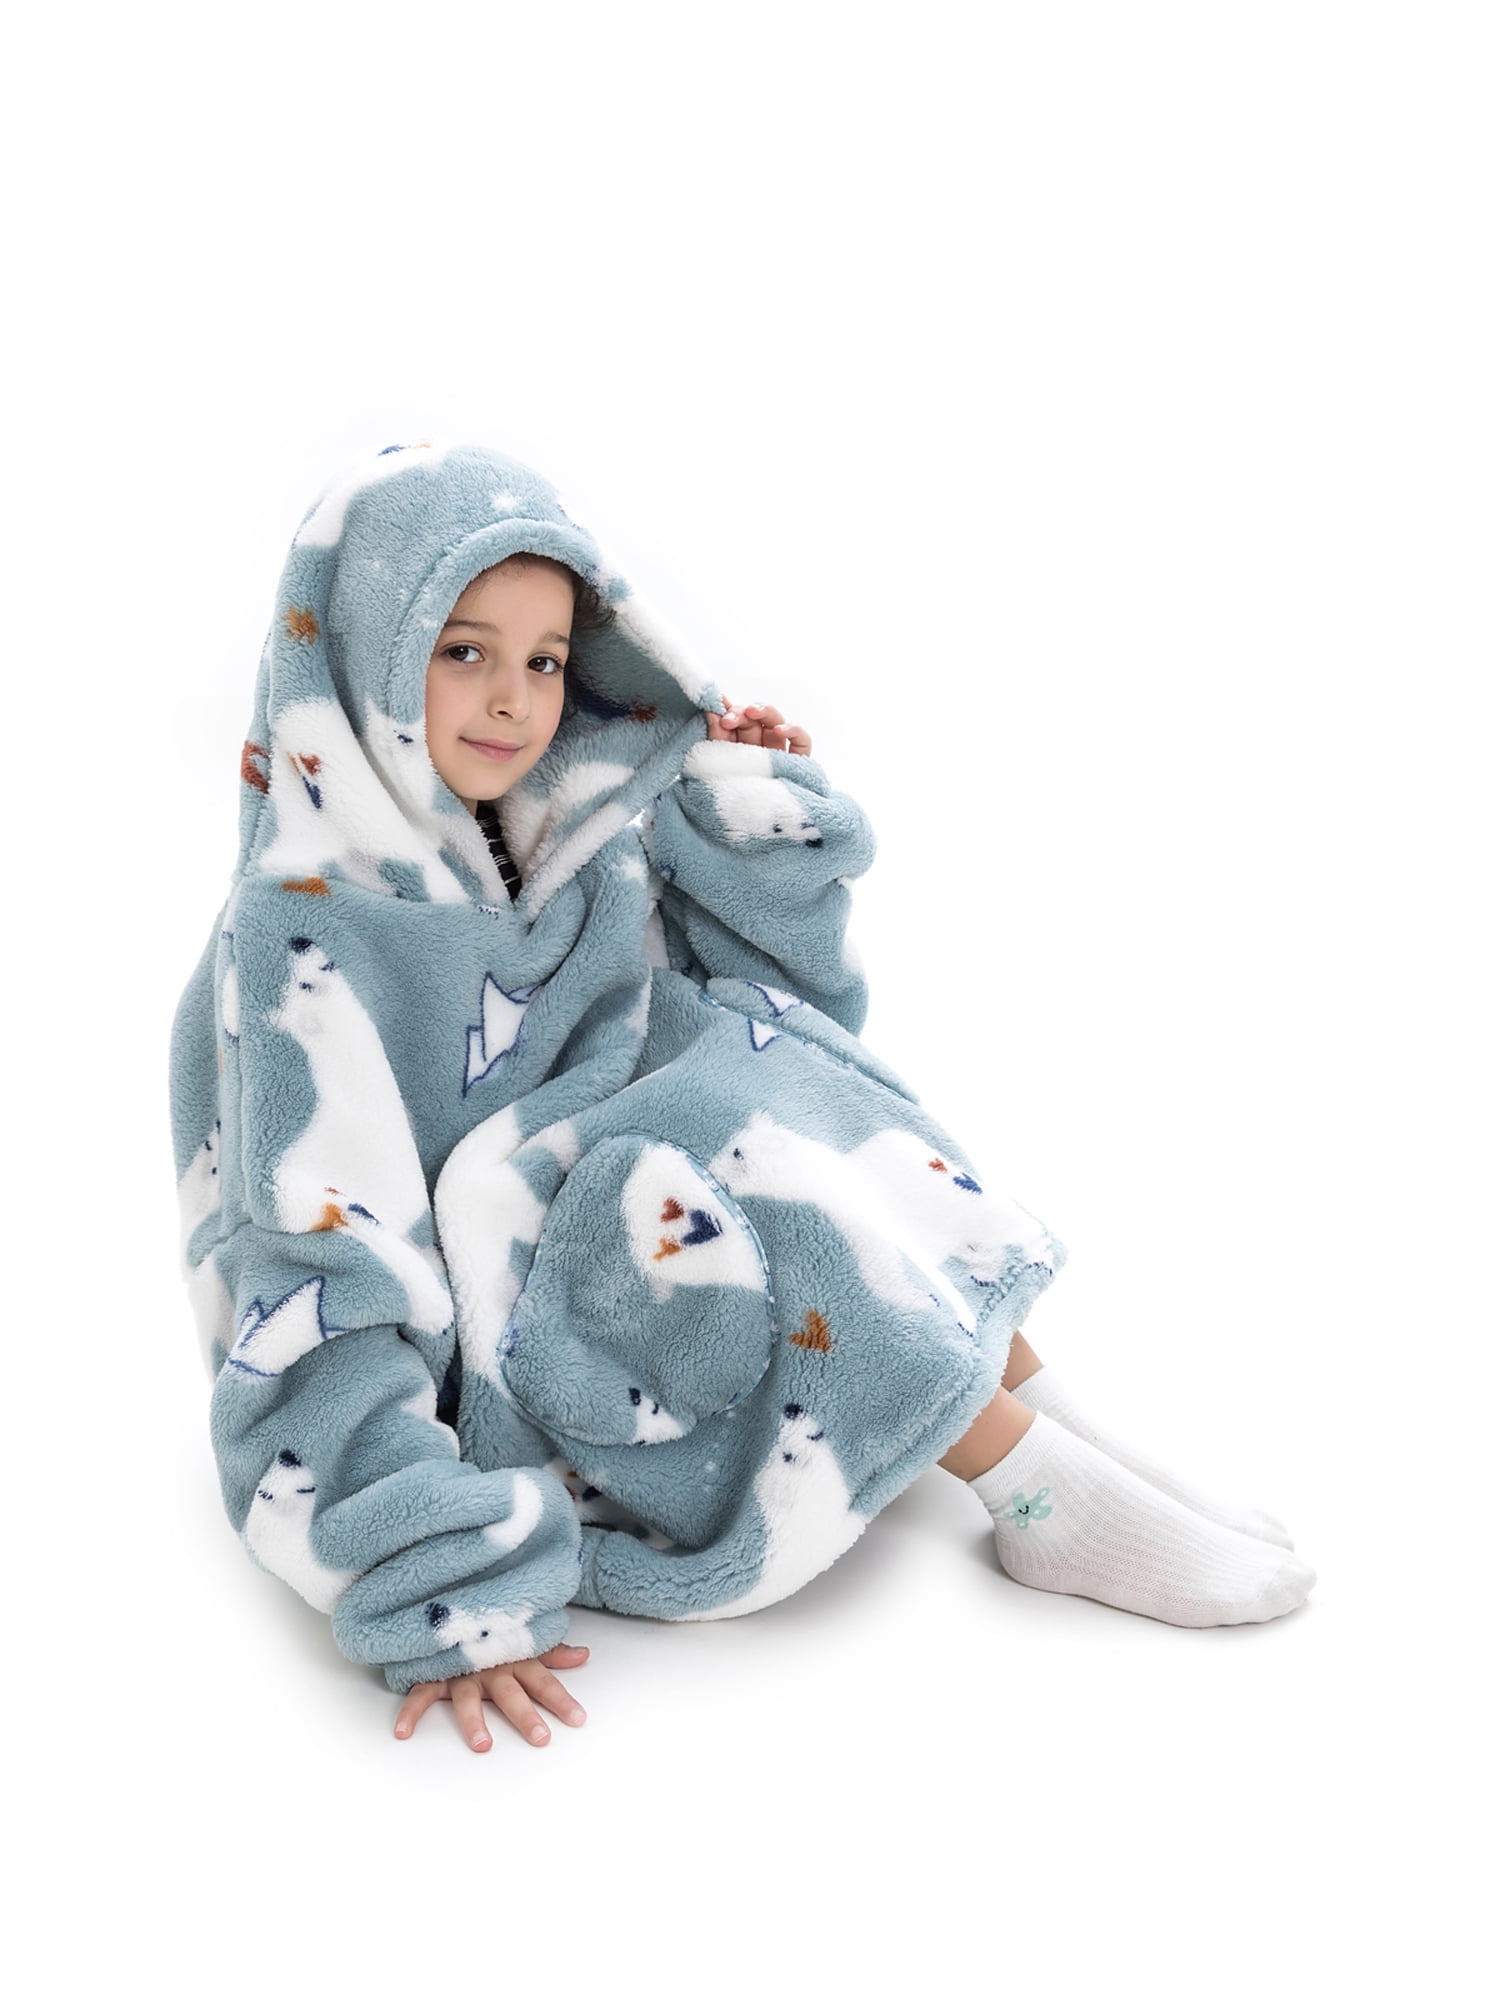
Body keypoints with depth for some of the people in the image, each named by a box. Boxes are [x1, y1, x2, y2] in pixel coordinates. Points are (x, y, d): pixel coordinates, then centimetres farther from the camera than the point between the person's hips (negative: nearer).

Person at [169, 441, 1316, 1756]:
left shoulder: (568, 836, 2)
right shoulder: (303, 933, -19)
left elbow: (779, 1002, 11)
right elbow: (324, 1272, -25)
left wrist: (753, 811, -5)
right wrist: (439, 1592, -32)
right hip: (476, 1350, -7)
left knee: (767, 1063, -11)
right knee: (728, 1159, -27)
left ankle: (1060, 1428, -14)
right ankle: (1046, 1498, -19)